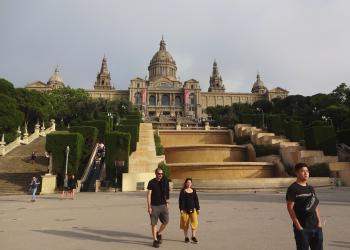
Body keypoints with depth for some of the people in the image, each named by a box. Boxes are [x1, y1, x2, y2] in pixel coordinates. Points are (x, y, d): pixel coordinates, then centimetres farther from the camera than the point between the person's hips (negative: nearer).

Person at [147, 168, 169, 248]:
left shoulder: (165, 182, 5)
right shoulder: (151, 182, -7)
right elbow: (149, 195, -8)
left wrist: (167, 203, 12)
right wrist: (149, 207, -12)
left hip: (163, 205, 4)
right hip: (154, 206, -3)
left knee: (165, 221, 3)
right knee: (154, 223, 3)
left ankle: (158, 233, 28)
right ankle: (155, 240, 17)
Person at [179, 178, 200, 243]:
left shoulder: (194, 191, 7)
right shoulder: (183, 191, -3)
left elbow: (196, 200, 11)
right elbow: (181, 201, -6)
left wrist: (198, 208, 9)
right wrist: (181, 209, -12)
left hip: (193, 209, 3)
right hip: (185, 210, -2)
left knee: (195, 222, -7)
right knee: (185, 224, 5)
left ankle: (193, 236, 7)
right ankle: (186, 237, 19)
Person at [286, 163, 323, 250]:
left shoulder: (311, 188, 12)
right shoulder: (293, 188, -9)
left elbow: (315, 206, 16)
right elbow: (290, 207, -12)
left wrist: (319, 222, 6)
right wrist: (298, 225, -16)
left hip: (316, 227, 7)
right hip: (302, 228, -7)